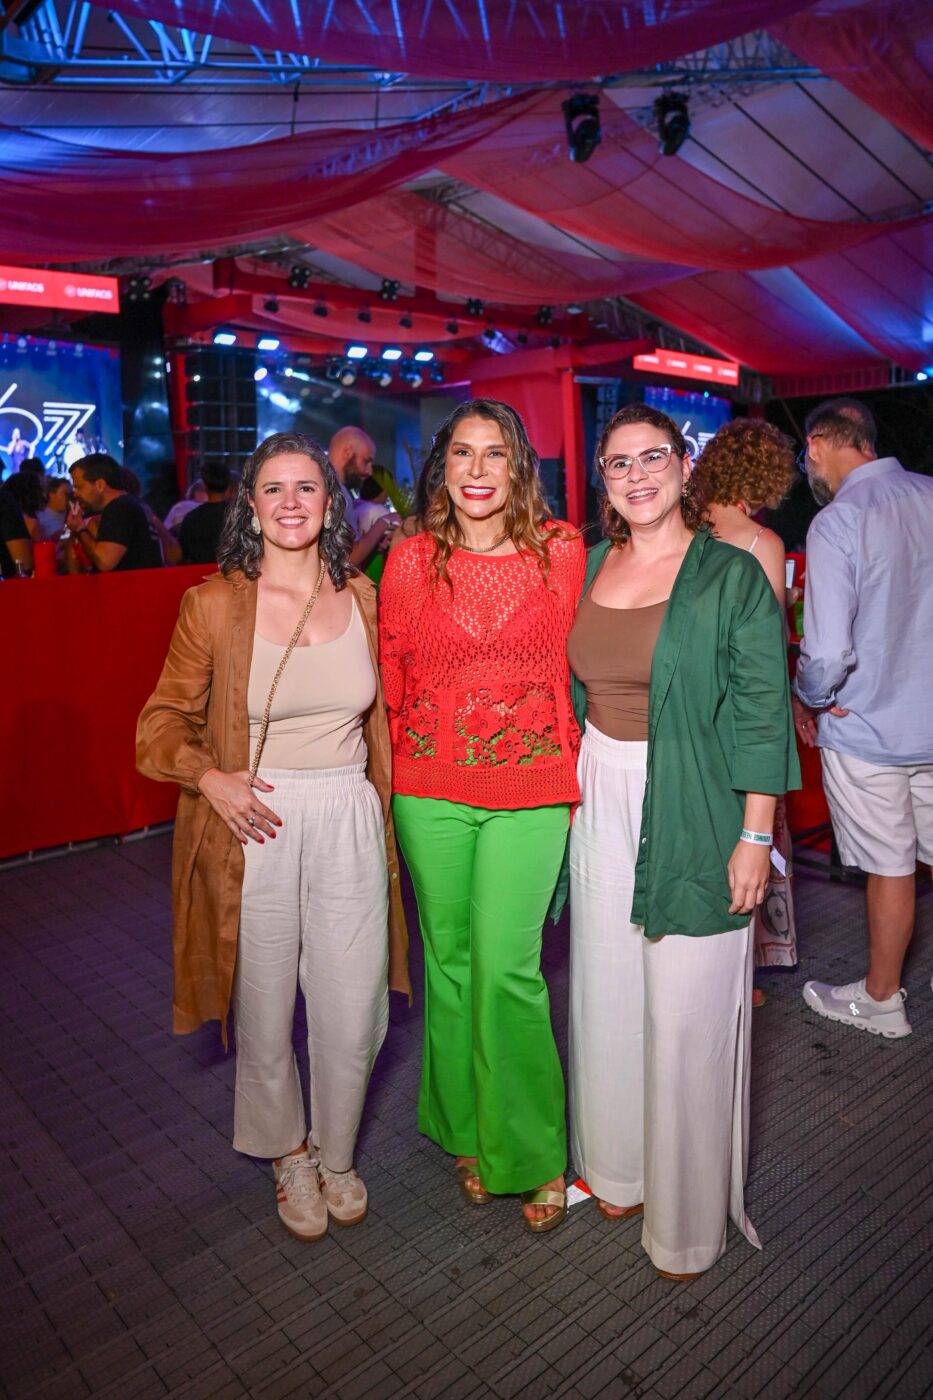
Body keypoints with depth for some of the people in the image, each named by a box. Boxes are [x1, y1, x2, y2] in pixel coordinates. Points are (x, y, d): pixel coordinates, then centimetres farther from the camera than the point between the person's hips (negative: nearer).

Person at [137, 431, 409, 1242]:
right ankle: (289, 1154, 42)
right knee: (266, 1015, 12)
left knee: (353, 1016, 8)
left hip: (350, 825, 2)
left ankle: (335, 1154, 38)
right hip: (258, 829, -2)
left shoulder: (360, 598, 5)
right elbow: (163, 721, 3)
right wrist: (209, 777, -14)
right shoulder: (214, 605, -5)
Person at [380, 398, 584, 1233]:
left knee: (506, 970, -4)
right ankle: (465, 1134, 35)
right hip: (430, 792, 2)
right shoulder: (410, 563, -1)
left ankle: (533, 1151, 21)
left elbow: (579, 668, 5)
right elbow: (390, 684, 7)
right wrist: (395, 780, 7)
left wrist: (575, 779, 4)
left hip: (532, 789, -1)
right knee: (449, 961, 13)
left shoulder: (561, 552, -1)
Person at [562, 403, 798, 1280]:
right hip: (601, 806, 5)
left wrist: (756, 837, -13)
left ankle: (688, 1215, 27)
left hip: (692, 815, -5)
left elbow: (763, 713, -9)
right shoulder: (587, 566, 8)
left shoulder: (731, 575, -8)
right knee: (607, 993, 15)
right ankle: (618, 1165, 39)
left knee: (685, 1012, 4)